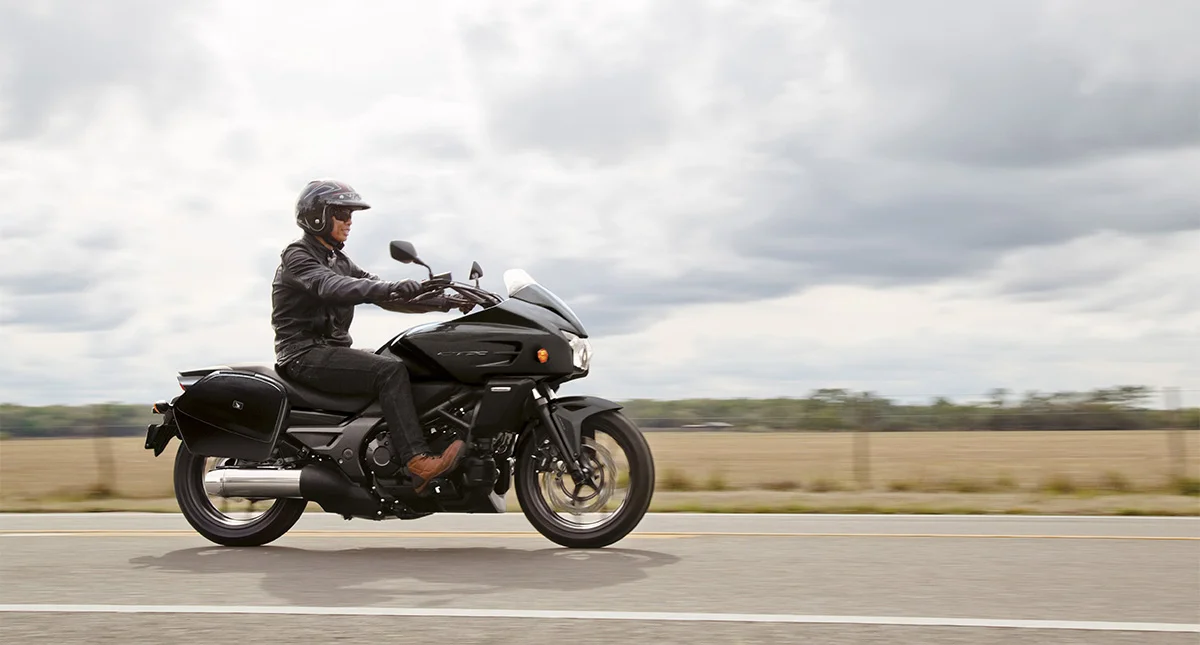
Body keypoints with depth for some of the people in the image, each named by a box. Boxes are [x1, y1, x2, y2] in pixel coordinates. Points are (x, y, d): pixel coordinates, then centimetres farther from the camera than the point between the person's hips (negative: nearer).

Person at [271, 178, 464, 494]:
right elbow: (331, 287, -28)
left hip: (333, 350, 9)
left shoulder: (339, 261, 20)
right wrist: (394, 288, -42)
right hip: (305, 354, -9)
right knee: (390, 370, -27)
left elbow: (379, 289, 10)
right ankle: (417, 461, -35)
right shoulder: (297, 256, -7)